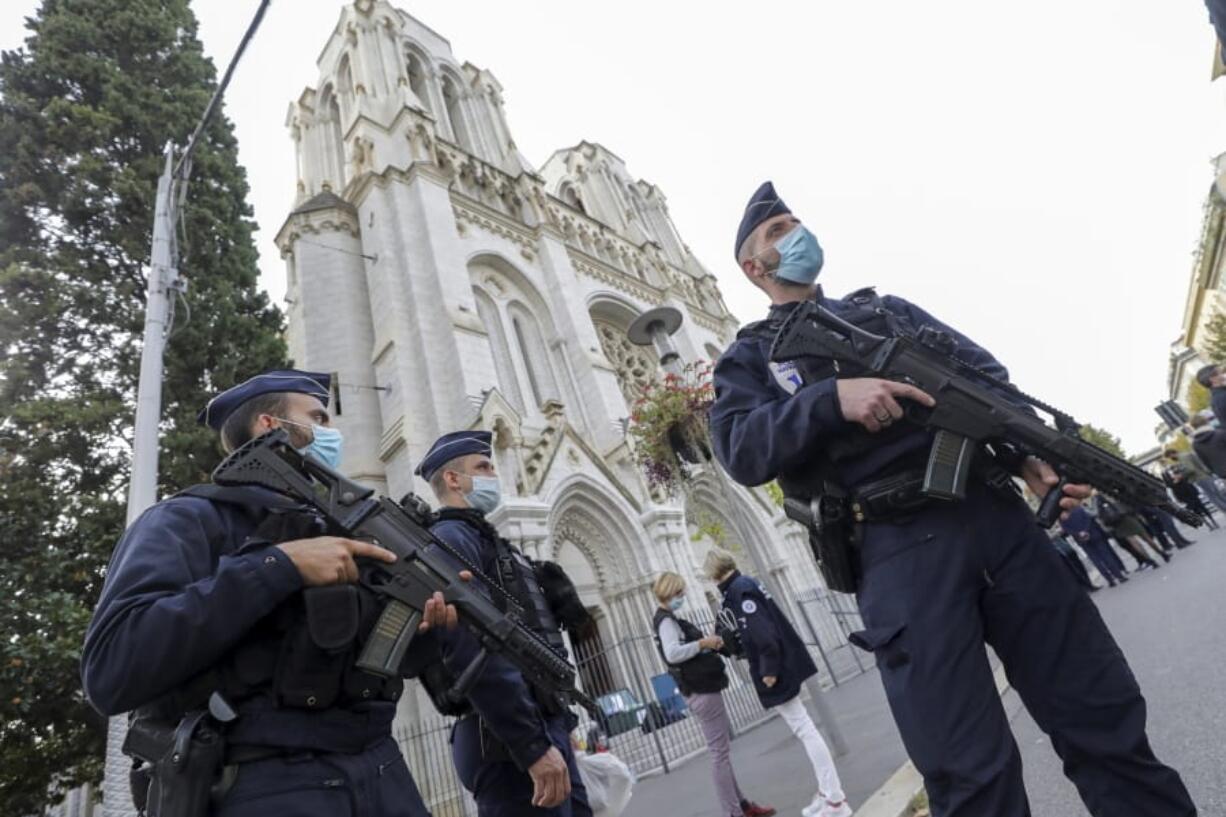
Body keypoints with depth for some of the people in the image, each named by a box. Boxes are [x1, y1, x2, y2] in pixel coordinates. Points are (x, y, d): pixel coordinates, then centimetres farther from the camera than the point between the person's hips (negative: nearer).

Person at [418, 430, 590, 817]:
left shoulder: (486, 540, 18)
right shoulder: (449, 539, -12)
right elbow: (474, 650, -23)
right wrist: (534, 745, -23)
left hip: (543, 727, 9)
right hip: (513, 741, -9)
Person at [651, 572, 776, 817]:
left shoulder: (668, 619, 14)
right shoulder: (666, 621, -17)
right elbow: (672, 653, -32)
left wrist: (709, 645, 2)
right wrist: (703, 643, -25)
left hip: (703, 689, 11)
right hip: (702, 692, -11)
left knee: (723, 747, 19)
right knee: (720, 752, -4)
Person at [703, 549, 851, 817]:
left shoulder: (738, 590, -19)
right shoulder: (746, 584, 10)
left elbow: (763, 632, -25)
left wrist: (768, 670, -20)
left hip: (778, 672, -10)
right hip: (784, 666, 10)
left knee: (804, 730, -3)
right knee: (803, 730, 17)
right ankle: (828, 791, 27)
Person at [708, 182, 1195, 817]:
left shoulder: (885, 306, 24)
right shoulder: (751, 355, 10)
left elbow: (987, 373, 15)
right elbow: (741, 450, -8)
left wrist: (1032, 450, -3)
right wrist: (832, 397, -21)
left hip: (993, 511, 5)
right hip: (896, 550, -4)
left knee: (1103, 712, 12)